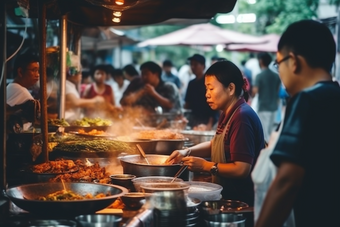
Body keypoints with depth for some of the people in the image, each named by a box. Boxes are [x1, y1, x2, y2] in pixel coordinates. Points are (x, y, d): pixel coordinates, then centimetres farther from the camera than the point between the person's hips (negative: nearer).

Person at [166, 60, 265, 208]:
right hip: (227, 196, 9)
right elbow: (217, 144, 24)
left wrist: (205, 166, -16)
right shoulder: (228, 114, 8)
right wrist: (187, 151, 7)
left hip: (241, 201, -9)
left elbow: (242, 169, -27)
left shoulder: (242, 117, -23)